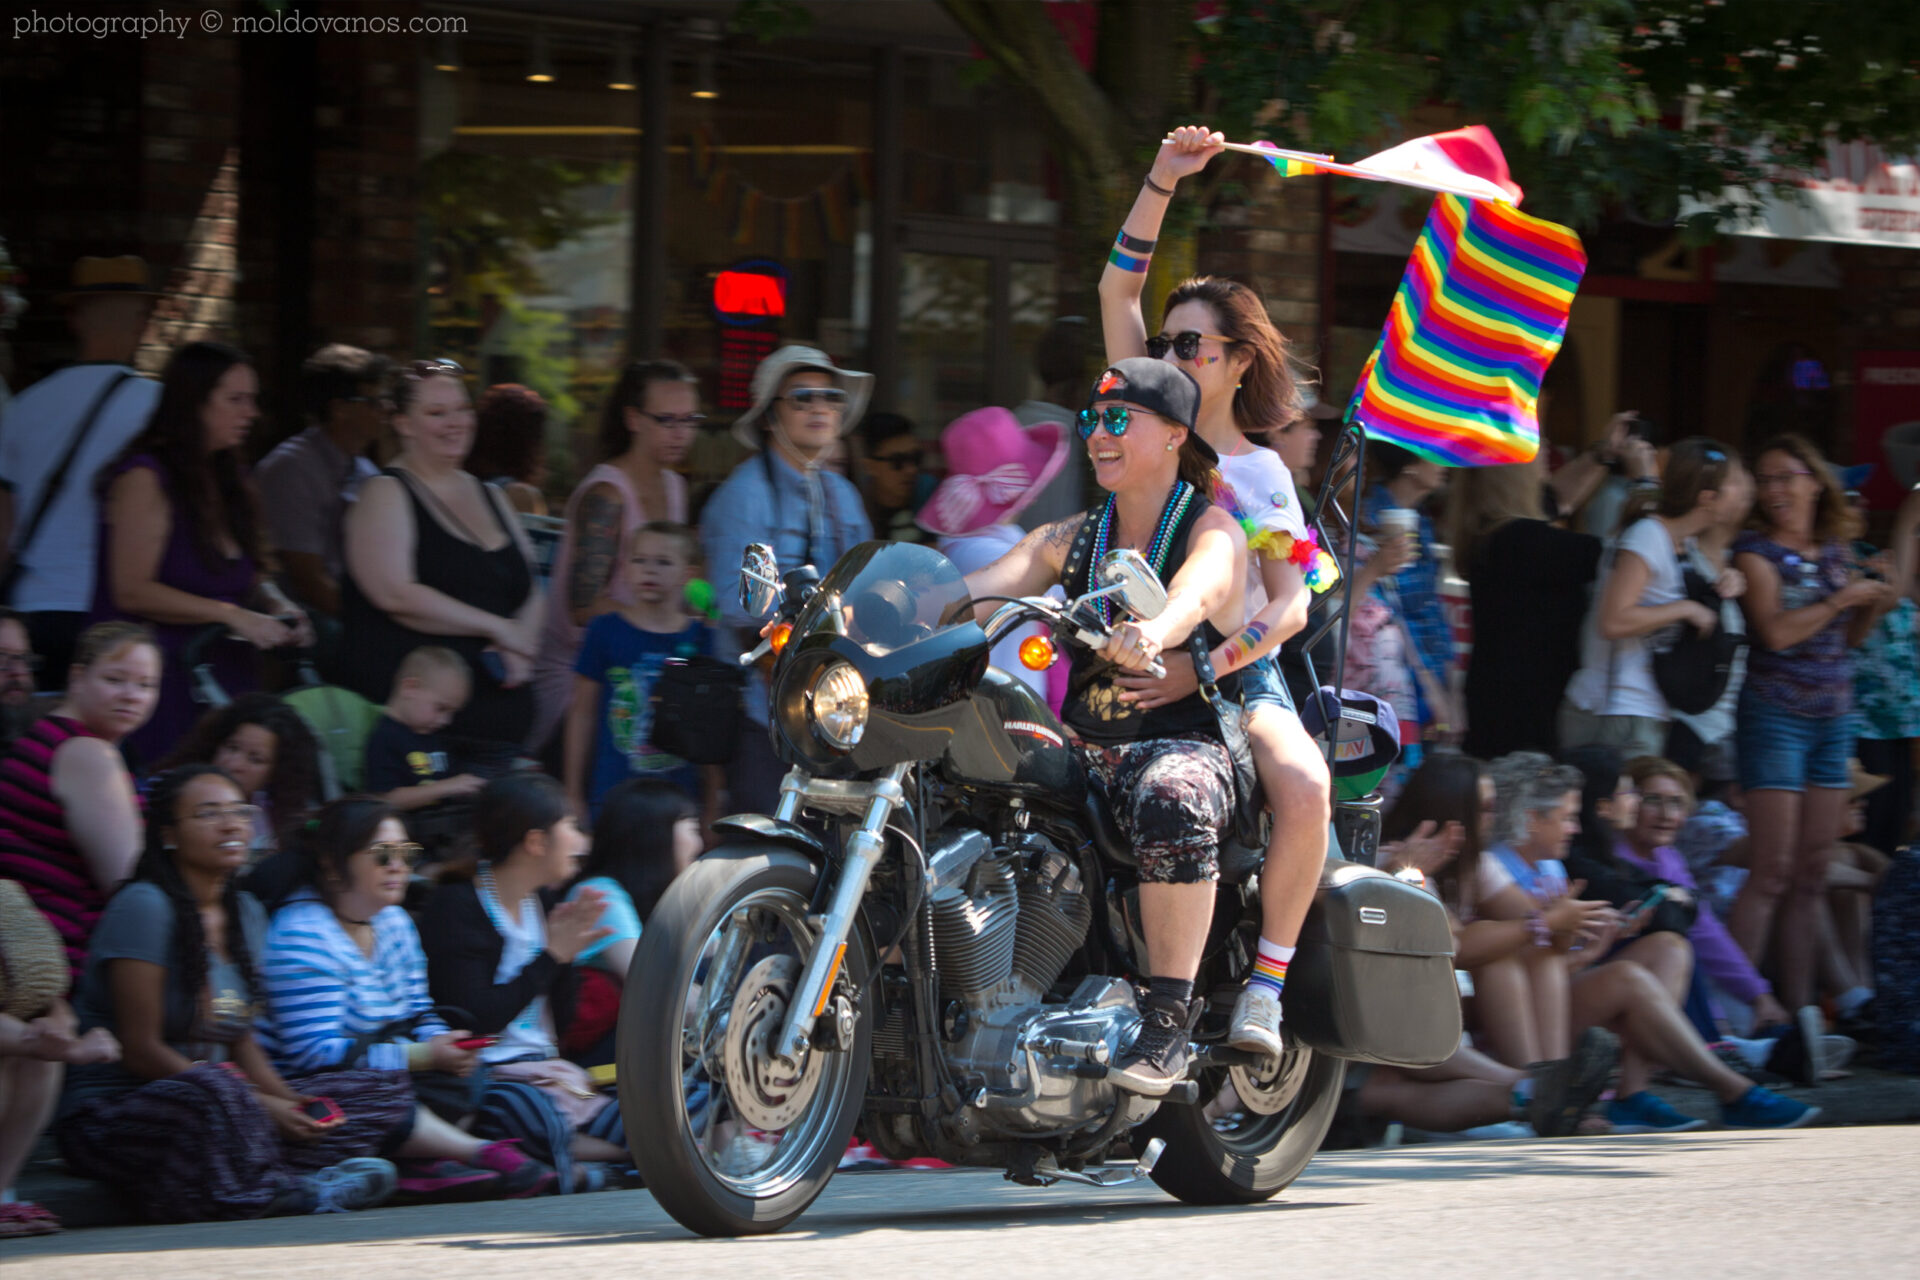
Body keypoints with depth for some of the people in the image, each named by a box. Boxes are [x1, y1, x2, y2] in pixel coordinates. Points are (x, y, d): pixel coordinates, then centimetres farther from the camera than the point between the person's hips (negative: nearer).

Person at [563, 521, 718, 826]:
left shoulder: (701, 639, 5)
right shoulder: (606, 631, 2)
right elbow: (582, 715, 7)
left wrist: (713, 807, 9)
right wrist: (574, 795, 6)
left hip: (679, 797, 1)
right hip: (612, 797, -1)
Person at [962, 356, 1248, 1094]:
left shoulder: (1213, 530, 0)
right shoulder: (1074, 540, 16)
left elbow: (1193, 594, -24)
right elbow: (983, 590, 0)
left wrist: (1152, 633, -49)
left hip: (1185, 745, -5)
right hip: (1080, 749, 5)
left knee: (1173, 801, -41)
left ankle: (1170, 1017, -35)